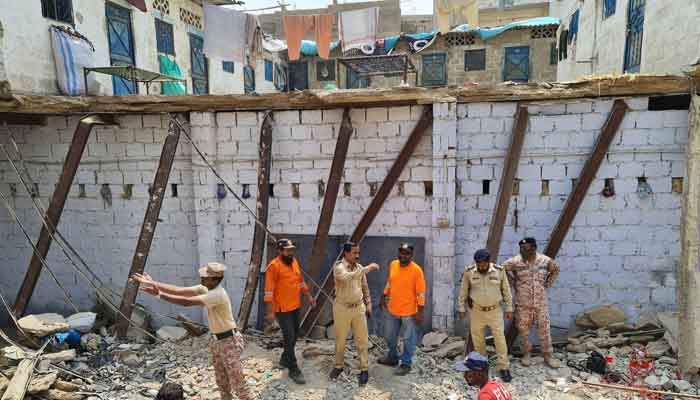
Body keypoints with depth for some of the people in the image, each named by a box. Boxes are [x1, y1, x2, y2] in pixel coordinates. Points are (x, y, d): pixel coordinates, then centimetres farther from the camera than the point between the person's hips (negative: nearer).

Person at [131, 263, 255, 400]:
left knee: (237, 383, 0)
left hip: (230, 341, -9)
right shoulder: (205, 289, -1)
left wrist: (158, 294, -28)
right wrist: (152, 283, -10)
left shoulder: (217, 294, -28)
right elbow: (179, 290, -5)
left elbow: (186, 302, -31)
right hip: (217, 341, 9)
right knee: (222, 383, 19)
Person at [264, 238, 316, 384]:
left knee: (294, 335, 17)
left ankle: (285, 359, 37)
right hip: (282, 309, -8)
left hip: (295, 306, 8)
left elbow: (300, 280, 17)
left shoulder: (294, 262, 5)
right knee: (289, 338, -3)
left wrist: (308, 296, 17)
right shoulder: (274, 266, -18)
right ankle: (294, 370, 9)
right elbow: (269, 290, -18)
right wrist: (270, 311, -19)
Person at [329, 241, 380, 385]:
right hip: (342, 308, -3)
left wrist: (368, 303, 8)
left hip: (359, 307, 3)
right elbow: (348, 277, -37)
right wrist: (367, 269, -36)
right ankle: (338, 366, 31)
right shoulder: (338, 267, -16)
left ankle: (364, 369, 17)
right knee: (340, 339, 12)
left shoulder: (360, 267, 2)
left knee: (362, 339, 5)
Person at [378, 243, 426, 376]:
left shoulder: (416, 270, -18)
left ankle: (405, 364, 26)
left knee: (408, 339, 9)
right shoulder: (393, 265, -1)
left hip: (409, 312, -6)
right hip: (392, 310, 6)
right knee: (390, 337, 20)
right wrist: (383, 297, 16)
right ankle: (392, 358, 41)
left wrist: (420, 312, -16)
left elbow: (421, 293, -14)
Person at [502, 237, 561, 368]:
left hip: (541, 302, 1)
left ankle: (548, 355, 22)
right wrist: (513, 283, -1)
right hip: (523, 302, -1)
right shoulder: (515, 261, -12)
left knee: (544, 328, 7)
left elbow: (556, 270, 14)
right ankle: (526, 354, 26)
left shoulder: (545, 260, -6)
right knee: (523, 329, 8)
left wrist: (548, 284, 6)